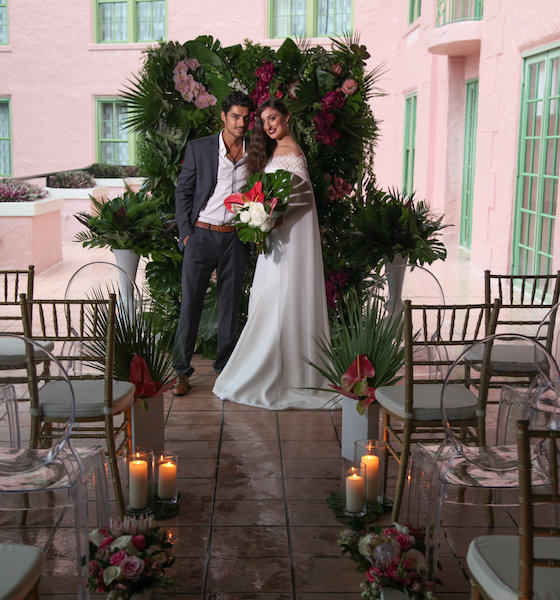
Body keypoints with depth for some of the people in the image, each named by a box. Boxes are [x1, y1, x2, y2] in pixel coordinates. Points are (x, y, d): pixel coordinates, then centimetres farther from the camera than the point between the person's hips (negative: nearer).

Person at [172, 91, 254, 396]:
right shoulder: (198, 148, 1)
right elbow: (183, 191, 4)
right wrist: (186, 232, -3)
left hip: (235, 237, 2)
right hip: (201, 234, -2)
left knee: (230, 303, 8)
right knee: (190, 301, -2)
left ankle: (224, 365, 21)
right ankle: (182, 369, 7)